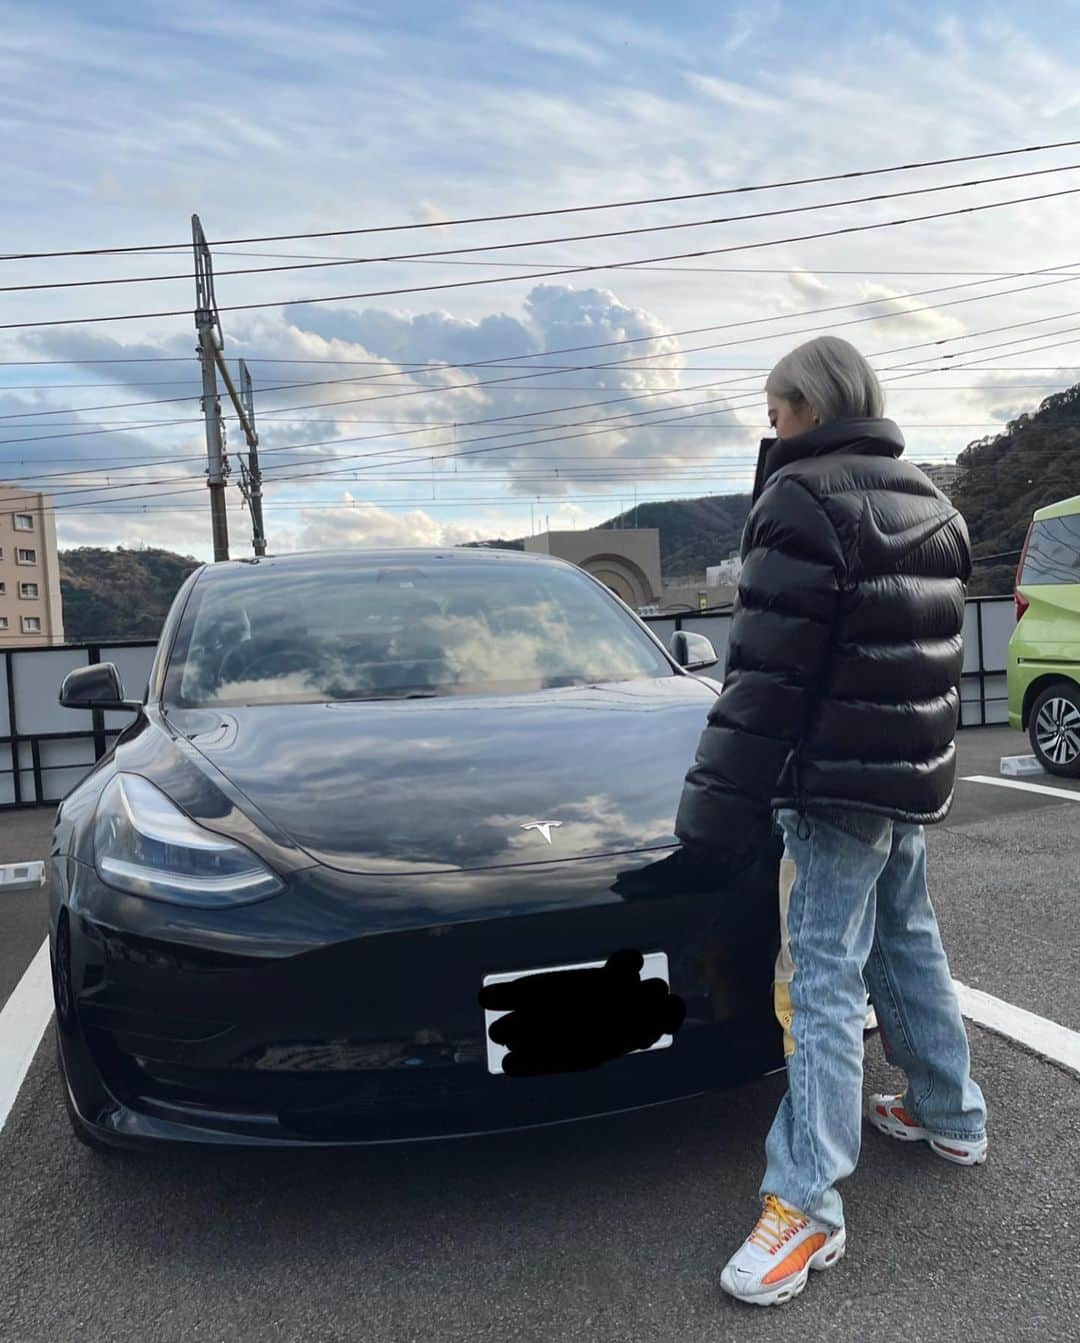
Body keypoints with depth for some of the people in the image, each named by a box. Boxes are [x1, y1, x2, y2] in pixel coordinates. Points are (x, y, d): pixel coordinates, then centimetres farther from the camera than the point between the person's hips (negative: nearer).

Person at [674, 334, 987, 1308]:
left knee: (824, 980, -5)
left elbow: (768, 673, -22)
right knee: (908, 947, 23)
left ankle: (808, 1202, 3)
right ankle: (950, 1115, 39)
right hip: (912, 774, 9)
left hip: (836, 782, -9)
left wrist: (720, 804, -20)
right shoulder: (927, 504, 13)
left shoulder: (806, 498, -16)